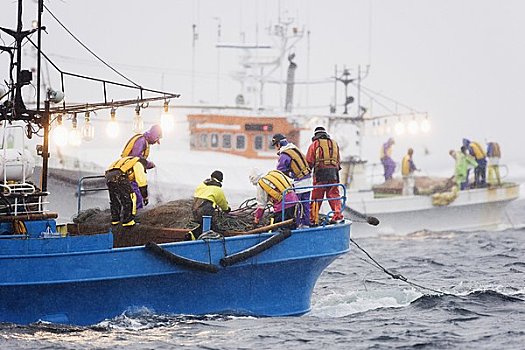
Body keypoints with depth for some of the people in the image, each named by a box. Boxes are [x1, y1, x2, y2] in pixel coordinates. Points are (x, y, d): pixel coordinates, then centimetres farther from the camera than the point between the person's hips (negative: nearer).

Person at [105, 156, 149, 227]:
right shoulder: (138, 164, 16)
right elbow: (142, 182, 10)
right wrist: (145, 197, 17)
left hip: (108, 176, 8)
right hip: (118, 176, -8)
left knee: (114, 200, 25)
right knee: (128, 199, 3)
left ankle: (114, 220, 31)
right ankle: (127, 221, 2)